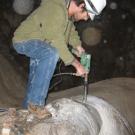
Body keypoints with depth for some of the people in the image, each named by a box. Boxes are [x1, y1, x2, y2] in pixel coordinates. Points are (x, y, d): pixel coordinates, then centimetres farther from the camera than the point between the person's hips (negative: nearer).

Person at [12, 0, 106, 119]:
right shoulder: (56, 10, -32)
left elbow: (71, 30, 16)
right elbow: (57, 43, -32)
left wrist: (78, 46, 0)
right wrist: (77, 65, -26)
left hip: (37, 43, 10)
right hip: (23, 40, -10)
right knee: (52, 54, -33)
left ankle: (29, 104, 46)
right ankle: (35, 102, -26)